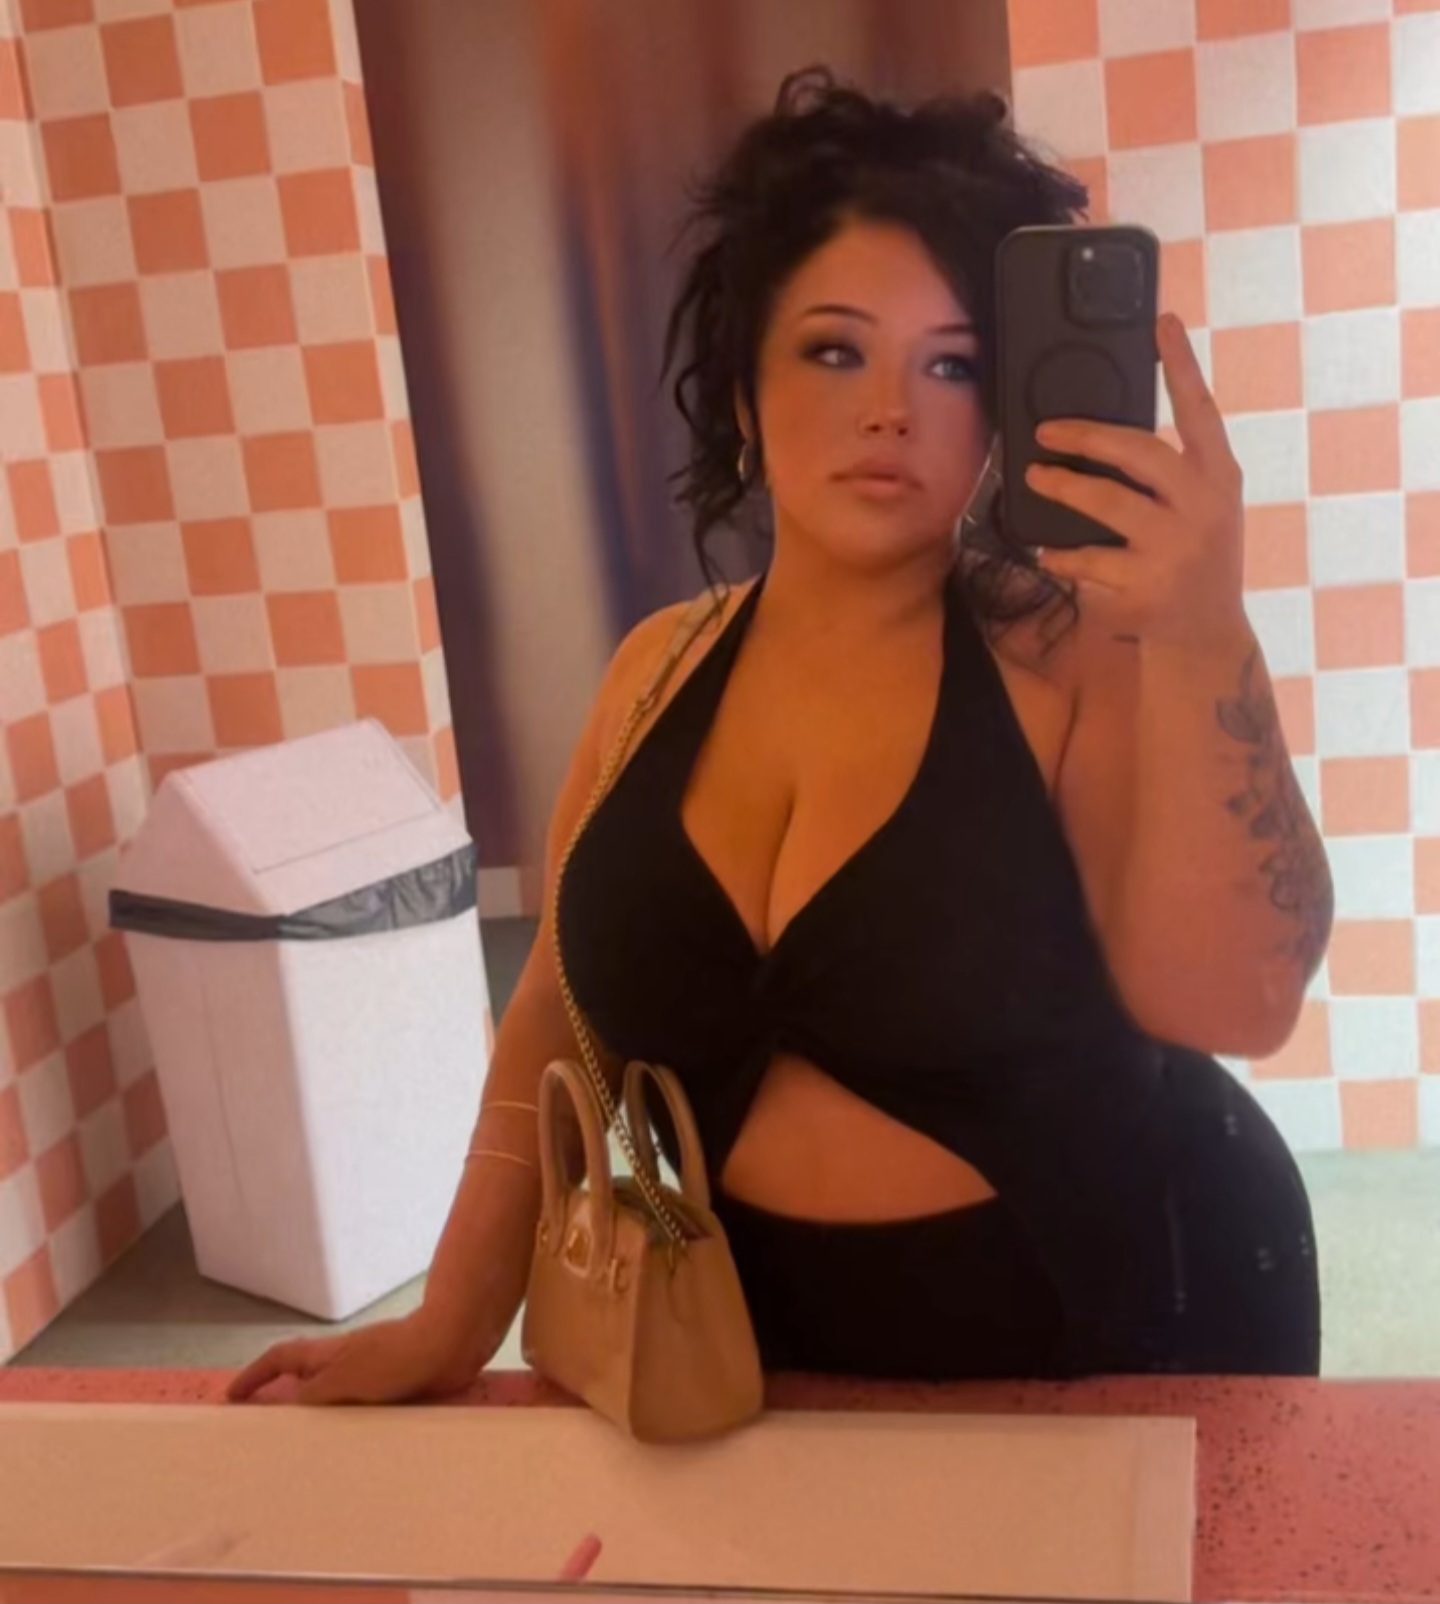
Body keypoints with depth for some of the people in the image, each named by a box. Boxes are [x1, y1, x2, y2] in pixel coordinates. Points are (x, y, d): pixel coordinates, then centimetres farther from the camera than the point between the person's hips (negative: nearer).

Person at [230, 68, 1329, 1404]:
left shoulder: (1073, 656, -15)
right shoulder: (660, 670, -3)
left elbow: (1234, 1000, -26)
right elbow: (564, 1015, 4)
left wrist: (1199, 641, -39)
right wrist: (452, 1325, 3)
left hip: (1122, 1342, -3)